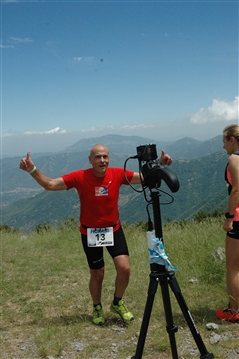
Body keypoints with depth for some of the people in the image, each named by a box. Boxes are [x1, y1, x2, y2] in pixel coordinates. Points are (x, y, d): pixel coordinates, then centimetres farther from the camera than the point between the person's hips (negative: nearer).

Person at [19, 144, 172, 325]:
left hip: (114, 229, 2)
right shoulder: (79, 177, -19)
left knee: (124, 268, -10)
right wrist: (32, 169, -33)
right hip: (90, 232, -1)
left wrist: (161, 164, -24)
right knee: (97, 274, 10)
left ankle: (117, 303, 20)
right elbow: (50, 184, -19)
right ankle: (97, 308, 38)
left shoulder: (118, 174, -13)